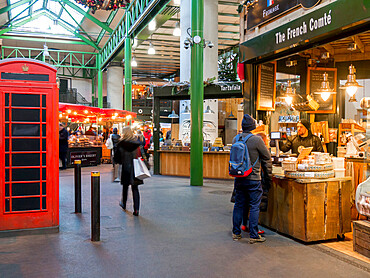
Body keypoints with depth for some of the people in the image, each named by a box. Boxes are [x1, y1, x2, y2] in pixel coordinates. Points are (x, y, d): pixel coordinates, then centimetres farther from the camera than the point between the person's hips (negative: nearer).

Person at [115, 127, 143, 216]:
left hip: (126, 168, -1)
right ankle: (136, 209, -2)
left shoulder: (121, 144, -8)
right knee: (135, 188, 5)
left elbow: (117, 158, -4)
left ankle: (123, 204, 39)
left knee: (125, 186, 19)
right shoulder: (137, 142, -3)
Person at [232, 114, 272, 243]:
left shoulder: (235, 139, 2)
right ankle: (253, 235, 7)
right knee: (254, 207, 3)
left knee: (238, 205, 14)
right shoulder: (256, 140, -13)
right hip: (253, 179, -5)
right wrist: (268, 176, 7)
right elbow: (267, 158, -5)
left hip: (238, 179, 5)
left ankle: (236, 233, 21)